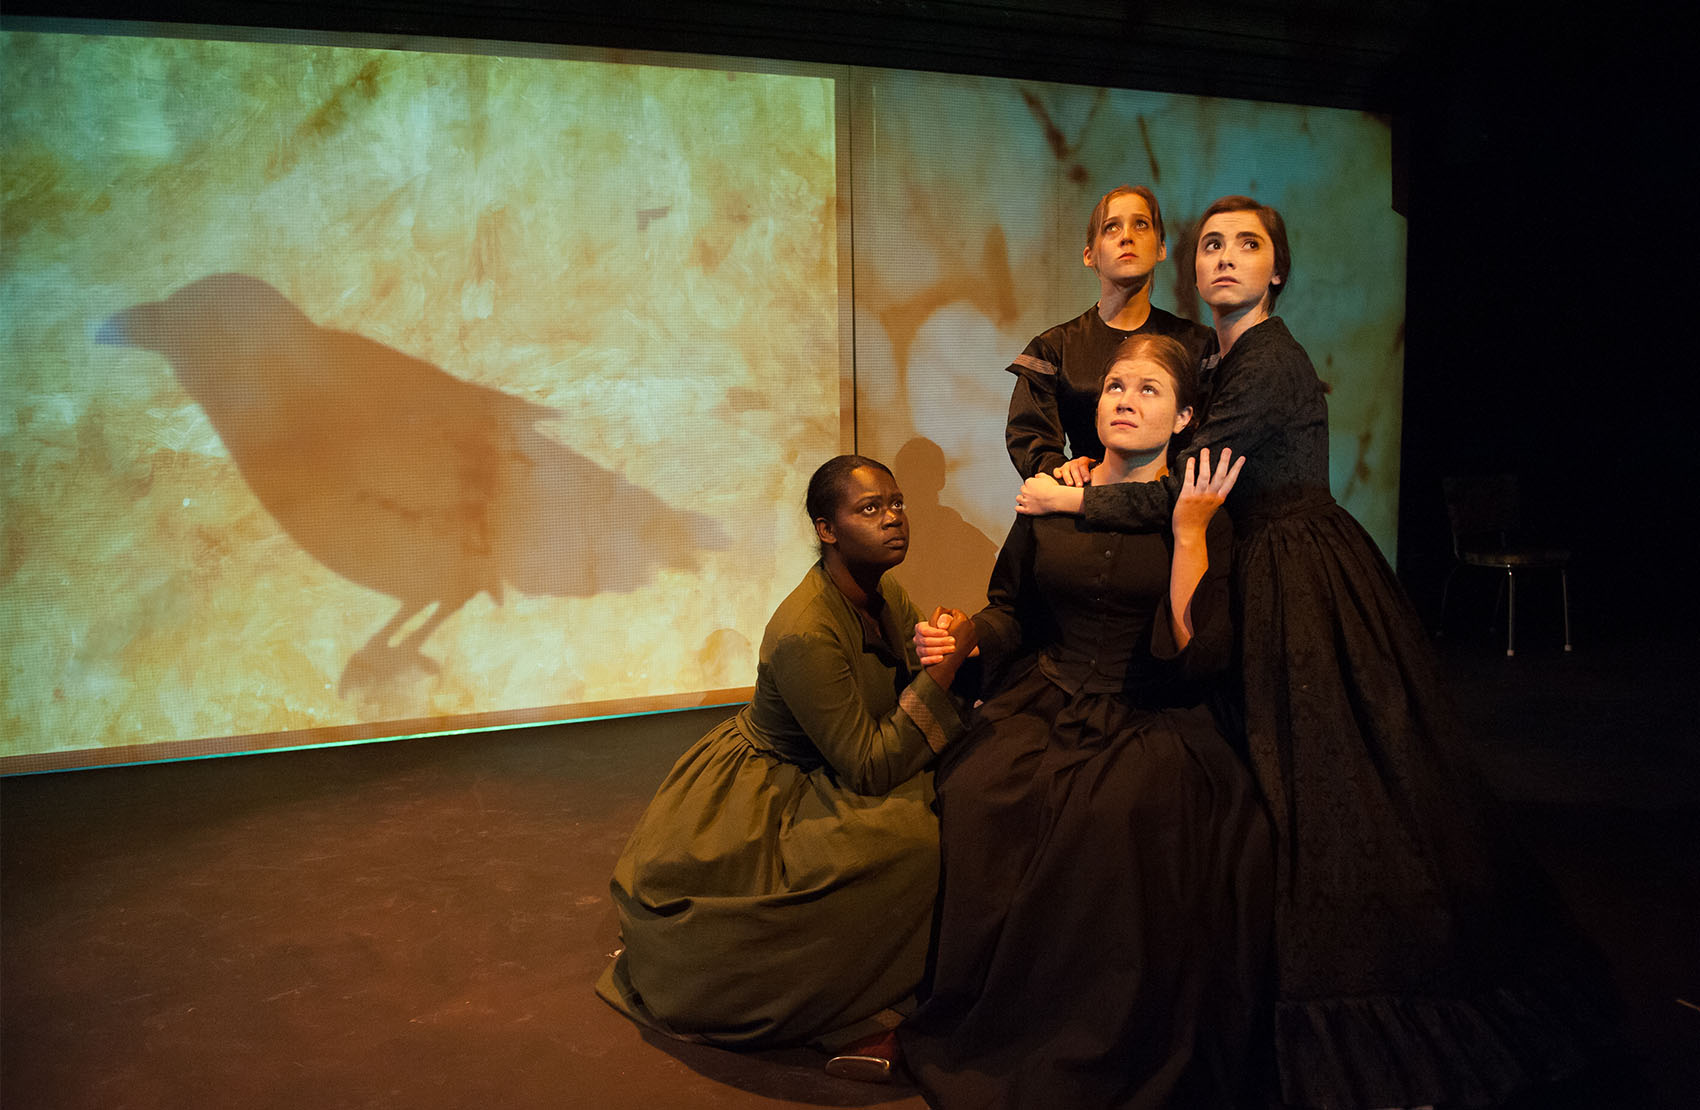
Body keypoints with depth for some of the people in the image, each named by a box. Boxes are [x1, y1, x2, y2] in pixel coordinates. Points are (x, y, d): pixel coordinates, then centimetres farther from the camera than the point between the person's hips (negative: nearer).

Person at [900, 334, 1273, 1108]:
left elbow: (1197, 655, -15)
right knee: (974, 798, -25)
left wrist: (1190, 532, -18)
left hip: (1150, 725, -3)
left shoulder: (1203, 512, -3)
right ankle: (982, 1040, -3)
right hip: (1047, 708, 3)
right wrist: (963, 636, -1)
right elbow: (1012, 610, 20)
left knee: (1115, 820, -34)